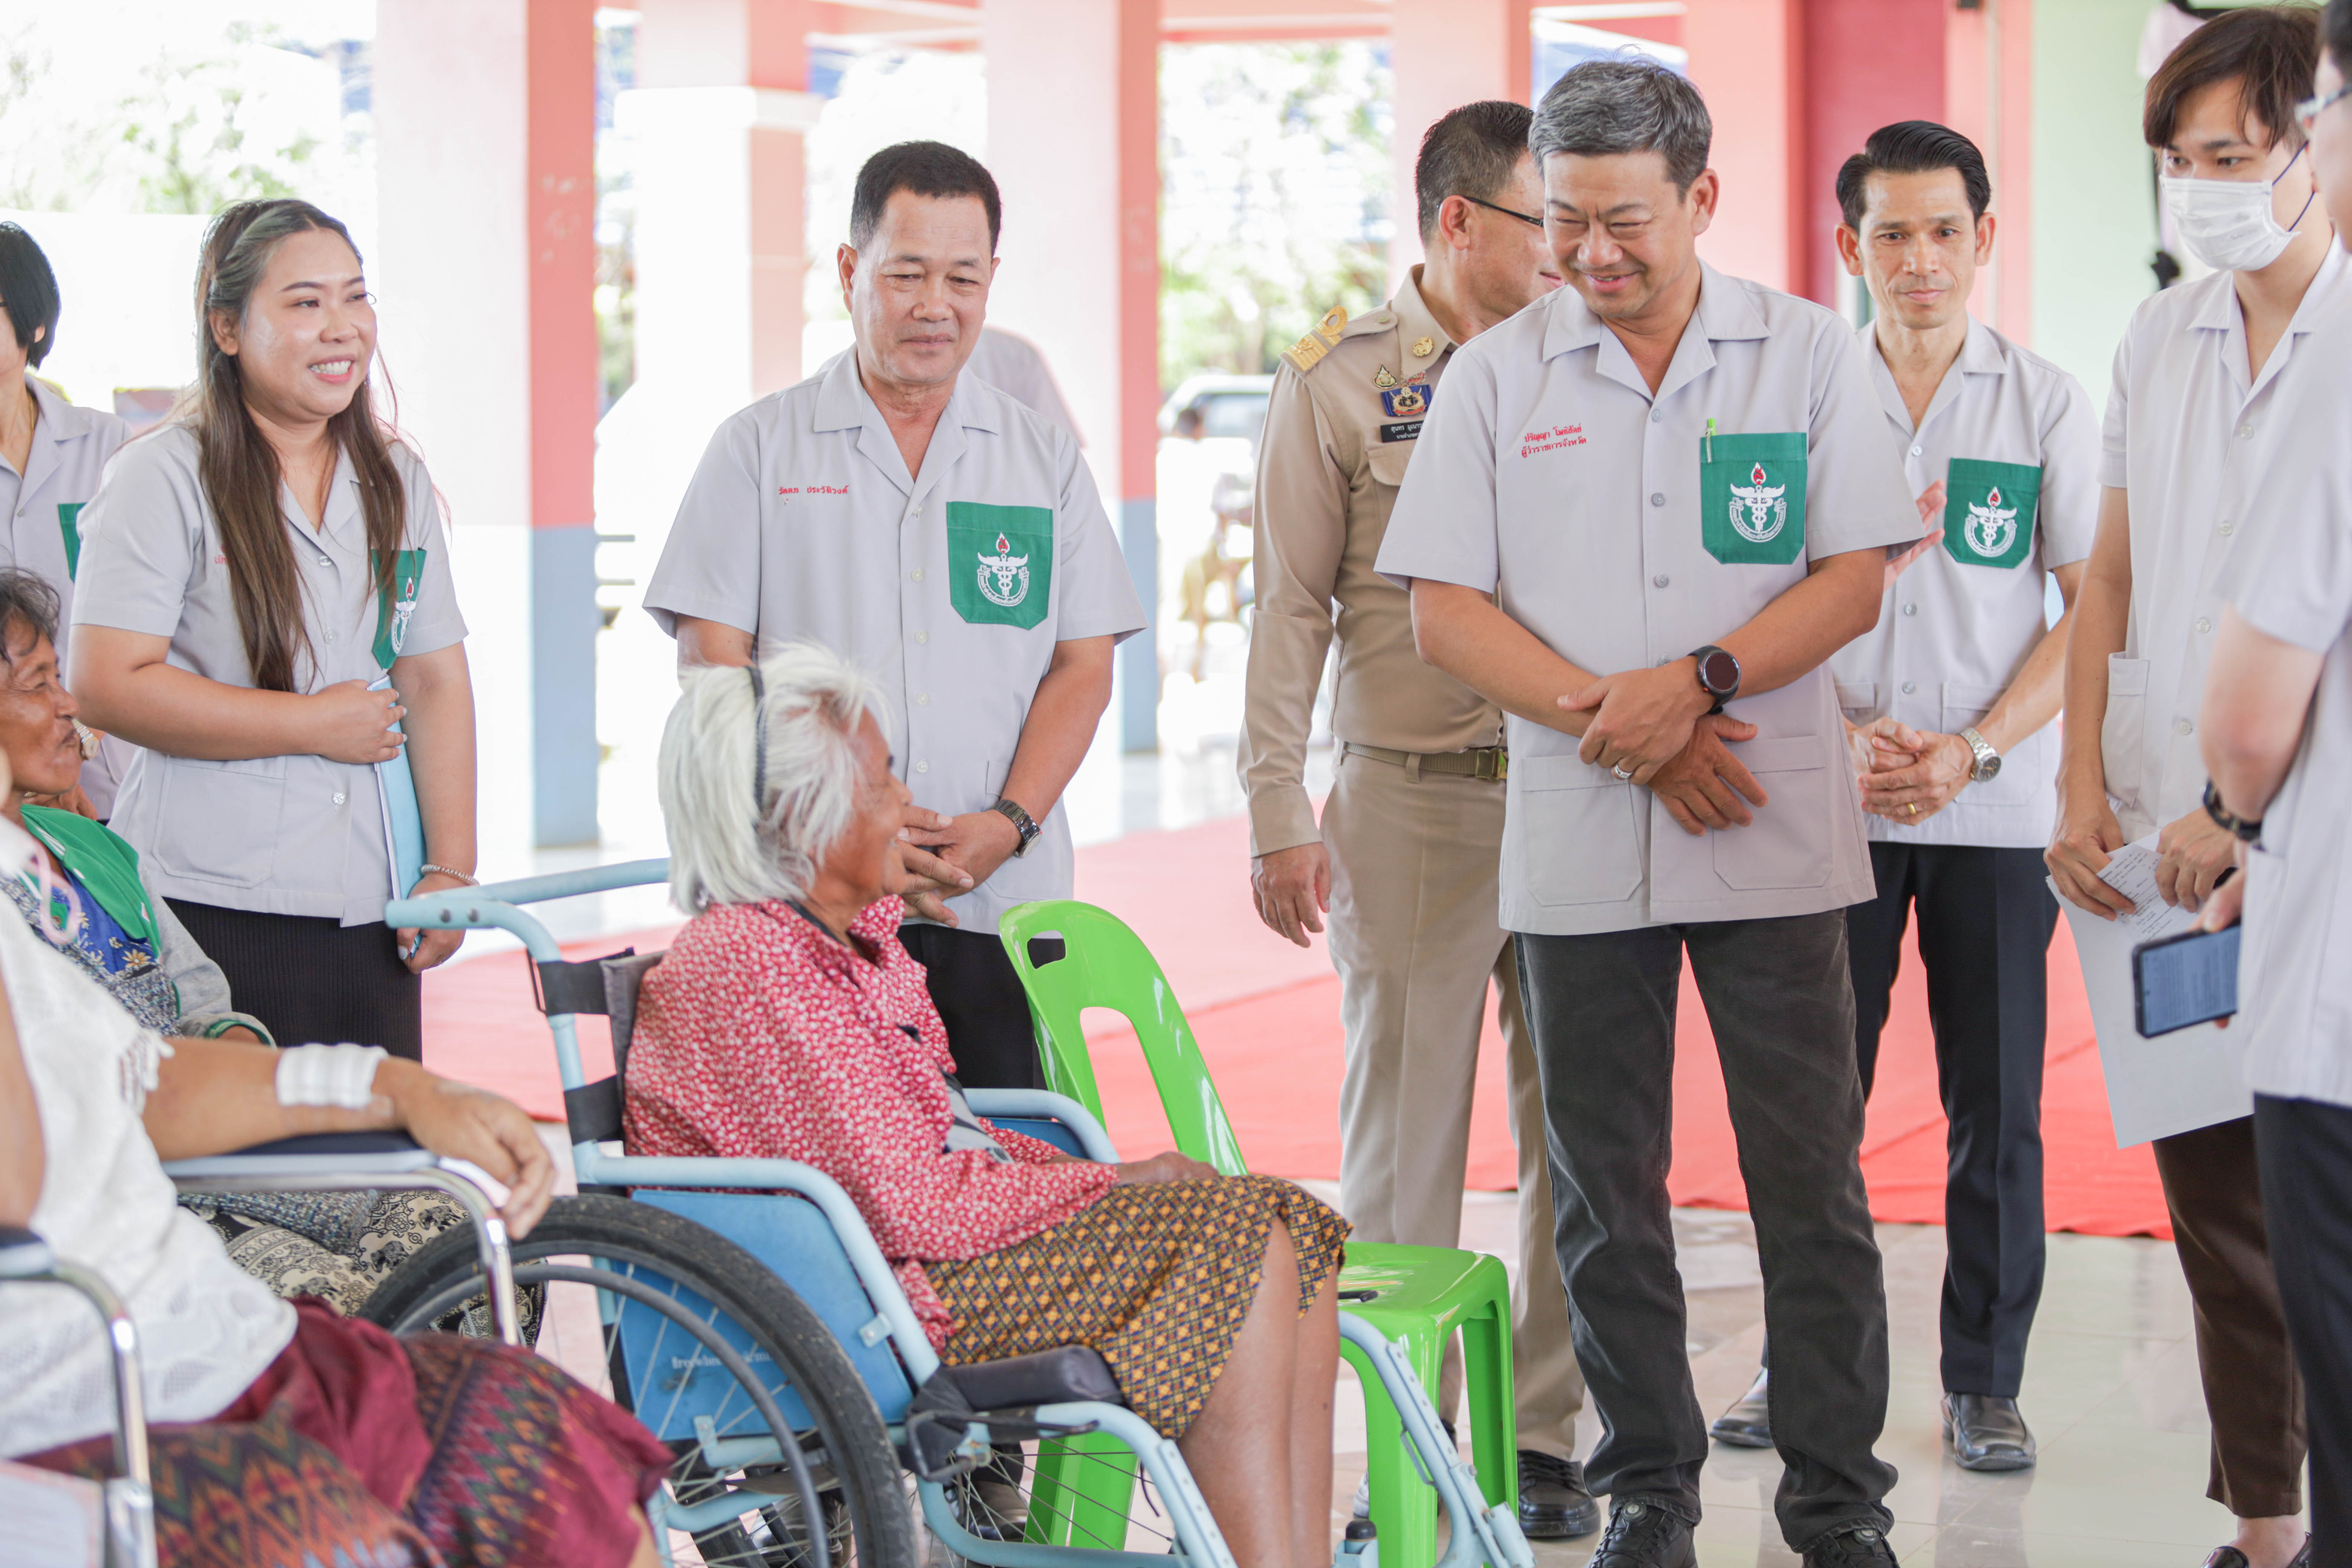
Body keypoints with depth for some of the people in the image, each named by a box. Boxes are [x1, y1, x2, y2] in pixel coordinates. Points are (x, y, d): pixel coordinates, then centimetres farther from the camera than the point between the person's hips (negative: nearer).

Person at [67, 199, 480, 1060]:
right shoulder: (164, 478, -5)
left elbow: (437, 680, 13)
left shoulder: (396, 480, 14)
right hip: (210, 912, -5)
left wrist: (451, 870, 4)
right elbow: (107, 686, -13)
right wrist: (317, 724, -10)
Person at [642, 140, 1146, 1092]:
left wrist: (1007, 823, -9)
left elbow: (1083, 667, 8)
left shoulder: (1046, 459, 14)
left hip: (1003, 904, 2)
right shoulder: (759, 449, 8)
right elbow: (711, 662, 1)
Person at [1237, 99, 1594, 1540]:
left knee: (1579, 1131, 3)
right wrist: (1279, 815, -4)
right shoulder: (1341, 384, 2)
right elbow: (1291, 610, 1)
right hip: (1410, 802, -2)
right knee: (1405, 1128, 2)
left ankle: (1547, 1433, 13)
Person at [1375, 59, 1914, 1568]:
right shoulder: (1495, 375, 5)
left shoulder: (1809, 354, 3)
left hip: (1773, 833, -1)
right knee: (1607, 1193, 8)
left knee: (1812, 1176, 0)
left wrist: (1696, 681, -16)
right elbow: (1443, 610, 1)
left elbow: (1855, 581, -2)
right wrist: (1620, 726, -10)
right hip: (1576, 845, 1)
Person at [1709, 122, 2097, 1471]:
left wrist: (1973, 748, -11)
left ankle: (1986, 1380, 13)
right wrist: (1845, 738, -10)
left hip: (1998, 806, -1)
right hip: (1832, 802, 1)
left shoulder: (2049, 404, 3)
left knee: (1997, 1105, 2)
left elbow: (2092, 610, 1)